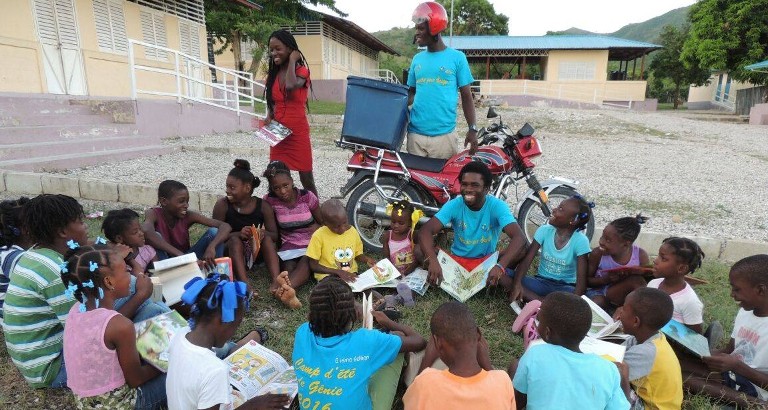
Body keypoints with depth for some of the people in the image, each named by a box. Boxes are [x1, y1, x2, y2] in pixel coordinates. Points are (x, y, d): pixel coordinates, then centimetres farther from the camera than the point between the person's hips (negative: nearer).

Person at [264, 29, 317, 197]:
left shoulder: (301, 70, -6)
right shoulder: (272, 73, 9)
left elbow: (290, 86, -29)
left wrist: (292, 60, -15)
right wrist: (269, 117, -2)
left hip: (298, 133, -5)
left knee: (307, 180, 2)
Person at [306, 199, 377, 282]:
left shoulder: (353, 231, 1)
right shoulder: (319, 236, -12)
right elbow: (313, 265, -7)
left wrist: (367, 259, -6)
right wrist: (338, 272, -16)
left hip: (351, 275, 4)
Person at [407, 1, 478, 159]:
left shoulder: (457, 57, 2)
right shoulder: (417, 59, 12)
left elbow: (466, 96, 3)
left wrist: (473, 129, -3)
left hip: (444, 135, -3)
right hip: (415, 134, 3)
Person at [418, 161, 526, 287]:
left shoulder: (497, 206, -17)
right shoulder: (453, 205, -14)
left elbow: (519, 238, -30)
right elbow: (425, 231, -26)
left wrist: (500, 266, -47)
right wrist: (433, 261, -45)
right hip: (456, 260, 1)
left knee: (522, 250, -27)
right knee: (419, 250, -25)